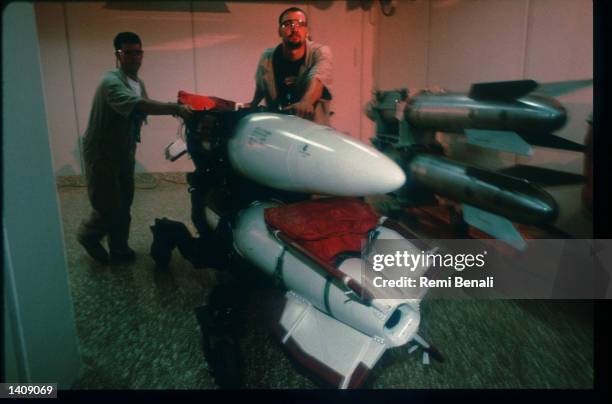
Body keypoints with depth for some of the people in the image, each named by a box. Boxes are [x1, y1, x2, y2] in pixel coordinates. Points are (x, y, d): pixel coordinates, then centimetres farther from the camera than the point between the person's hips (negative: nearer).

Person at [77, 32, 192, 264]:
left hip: (125, 153, 8)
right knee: (109, 207, -3)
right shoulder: (111, 81, -21)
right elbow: (137, 105, -39)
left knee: (124, 204, 13)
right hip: (101, 155, -8)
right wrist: (174, 108, -46)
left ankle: (119, 249, 28)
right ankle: (88, 235, 27)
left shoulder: (138, 83, 9)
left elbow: (142, 112, 8)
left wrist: (173, 109, -8)